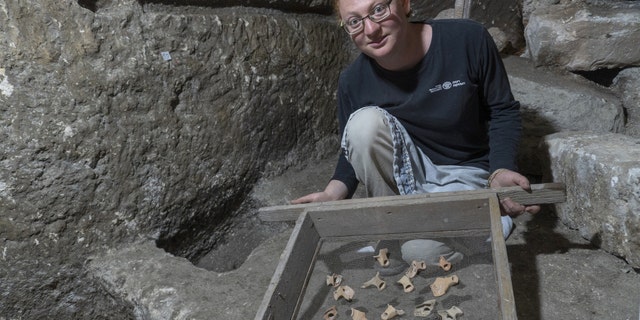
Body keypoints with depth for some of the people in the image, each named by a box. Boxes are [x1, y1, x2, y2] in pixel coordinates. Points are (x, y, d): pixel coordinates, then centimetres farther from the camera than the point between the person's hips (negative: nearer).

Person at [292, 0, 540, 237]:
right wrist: (334, 193, -18)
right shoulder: (353, 81, -12)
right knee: (364, 121, -27)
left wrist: (500, 170, -24)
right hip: (405, 173, 3)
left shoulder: (467, 39, -19)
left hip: (464, 174, -2)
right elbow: (356, 146, 2)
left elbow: (503, 111, -7)